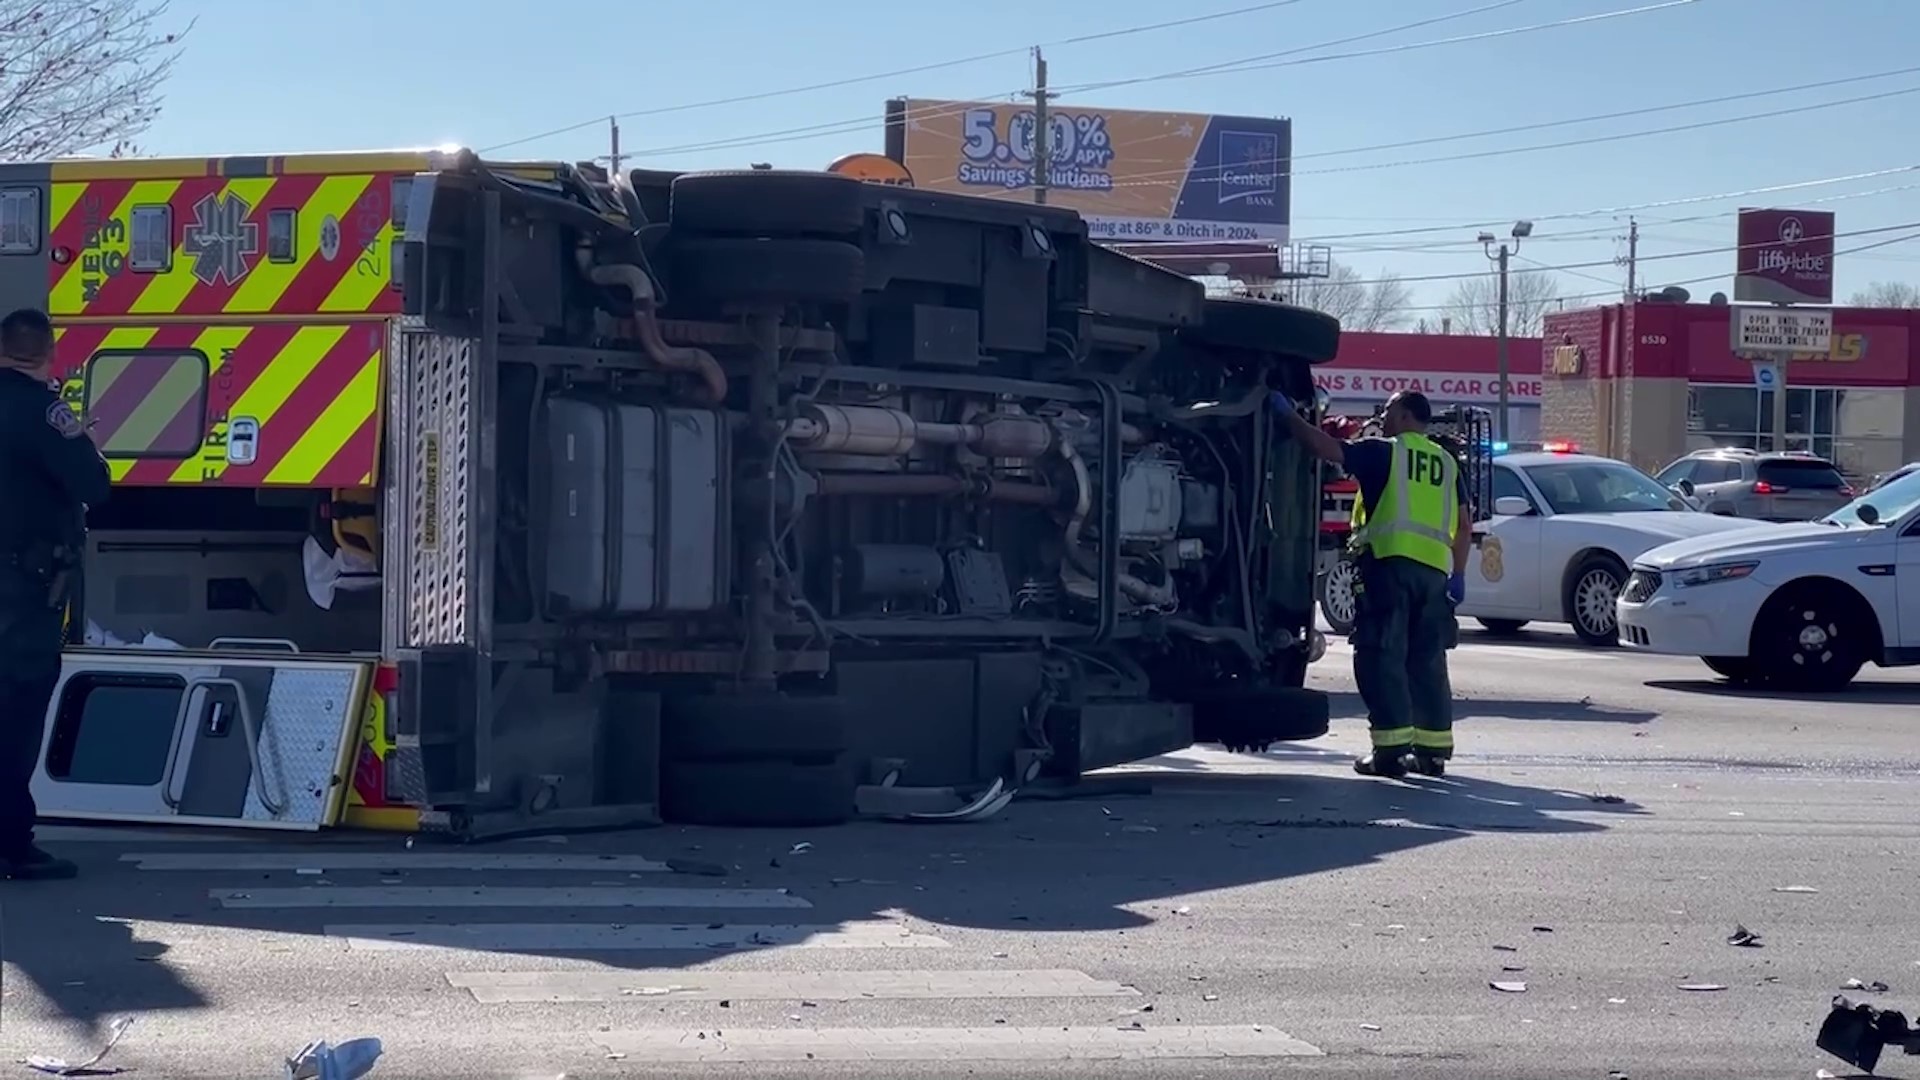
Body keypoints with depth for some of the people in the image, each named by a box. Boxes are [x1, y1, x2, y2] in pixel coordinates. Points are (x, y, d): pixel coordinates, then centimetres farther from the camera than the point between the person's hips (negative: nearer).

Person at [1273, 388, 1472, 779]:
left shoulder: (1383, 452, 2)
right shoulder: (1447, 463, 19)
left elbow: (1325, 447, -5)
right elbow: (1463, 527, 17)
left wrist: (1289, 415, 7)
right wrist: (1458, 574, 19)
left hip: (1390, 563, -6)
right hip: (1434, 570, 6)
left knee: (1383, 657, -4)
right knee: (1427, 662, 12)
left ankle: (1391, 748, -11)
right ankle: (1433, 749, 12)